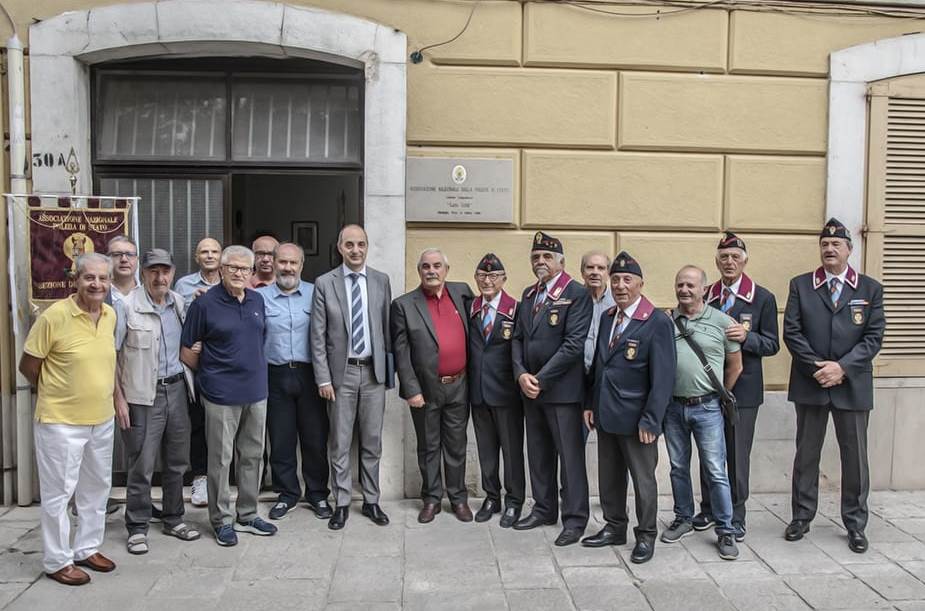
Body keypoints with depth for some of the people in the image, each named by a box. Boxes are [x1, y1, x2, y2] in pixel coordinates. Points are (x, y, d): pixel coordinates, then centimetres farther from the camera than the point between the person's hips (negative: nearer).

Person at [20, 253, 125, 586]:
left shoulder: (111, 315, 2)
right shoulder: (54, 315, -17)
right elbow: (28, 366, -8)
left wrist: (115, 401, 15)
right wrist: (58, 393, 3)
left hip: (102, 420, 7)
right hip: (61, 421, -6)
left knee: (97, 487, 17)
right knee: (58, 492, 5)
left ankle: (87, 548, 34)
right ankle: (56, 561, 21)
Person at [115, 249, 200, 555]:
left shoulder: (179, 302, 6)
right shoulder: (127, 306, -11)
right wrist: (118, 397, -10)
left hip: (176, 389, 6)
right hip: (143, 395, -5)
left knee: (177, 461, 14)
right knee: (142, 465, 1)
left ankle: (173, 519, 29)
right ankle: (137, 528, 16)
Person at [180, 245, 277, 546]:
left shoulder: (257, 300, 7)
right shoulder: (205, 303, -8)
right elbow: (186, 350, -3)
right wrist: (209, 373, 4)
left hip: (256, 391, 5)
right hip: (222, 395, -5)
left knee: (252, 455, 13)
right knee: (220, 458, 4)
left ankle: (247, 515, 27)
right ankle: (221, 520, 18)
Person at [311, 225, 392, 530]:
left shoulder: (381, 281, 4)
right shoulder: (324, 283, -2)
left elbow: (387, 327, 8)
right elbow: (318, 336, -3)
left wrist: (389, 369, 5)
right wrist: (323, 378, -7)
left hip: (374, 371, 2)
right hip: (341, 372, -2)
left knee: (372, 442, 10)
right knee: (339, 443, 6)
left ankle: (371, 501, 23)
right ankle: (342, 504, 18)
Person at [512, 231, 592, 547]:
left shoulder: (577, 294, -9)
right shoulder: (528, 294, 13)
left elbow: (574, 344, -16)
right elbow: (518, 337, 12)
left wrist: (541, 379, -16)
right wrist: (521, 374, -4)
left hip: (562, 389, -7)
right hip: (530, 388, 7)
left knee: (570, 455, 1)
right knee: (538, 453, 16)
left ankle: (575, 518, 13)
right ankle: (544, 509, 30)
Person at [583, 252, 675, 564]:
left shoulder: (658, 322, -13)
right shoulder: (607, 317, 9)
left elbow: (663, 376, -16)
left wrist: (650, 421, -17)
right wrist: (591, 404, 10)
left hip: (635, 418, -6)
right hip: (605, 415, 7)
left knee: (643, 479, 8)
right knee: (609, 477, 16)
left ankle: (646, 536, 24)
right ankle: (614, 528, 32)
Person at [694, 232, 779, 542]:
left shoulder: (762, 298, -2)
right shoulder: (705, 297, 6)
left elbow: (772, 344, -4)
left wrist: (746, 336, -21)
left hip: (743, 388, -3)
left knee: (738, 454, 5)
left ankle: (735, 515, 18)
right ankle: (709, 509, 27)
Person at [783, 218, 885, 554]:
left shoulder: (870, 289, 4)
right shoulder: (800, 285, 3)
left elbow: (874, 336, -3)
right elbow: (791, 332, -3)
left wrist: (842, 367, -15)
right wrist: (817, 367, -12)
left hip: (852, 385, 0)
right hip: (810, 384, 0)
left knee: (855, 457, 8)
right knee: (806, 454, 10)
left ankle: (855, 524, 21)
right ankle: (802, 516, 22)